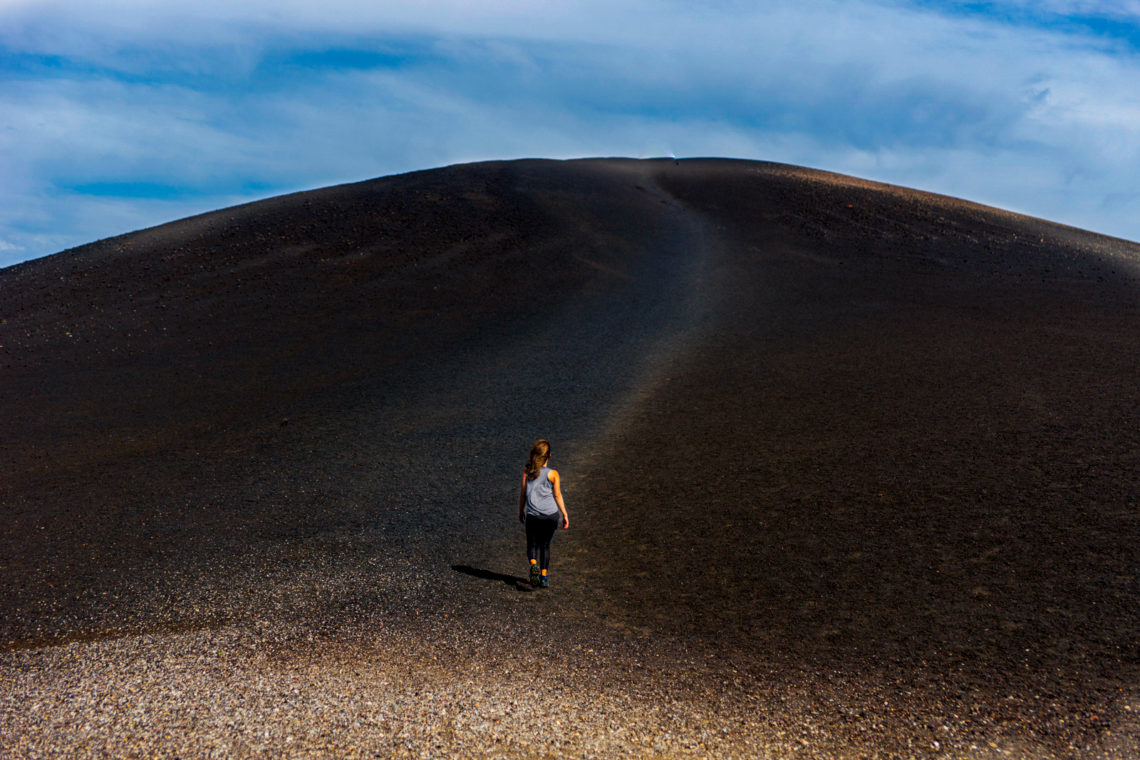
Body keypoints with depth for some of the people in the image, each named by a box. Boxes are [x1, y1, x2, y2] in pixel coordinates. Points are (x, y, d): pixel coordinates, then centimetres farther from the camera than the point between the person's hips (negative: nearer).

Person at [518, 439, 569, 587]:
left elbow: (522, 494, 3)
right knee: (545, 545, 16)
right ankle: (544, 576, 14)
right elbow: (558, 496, -5)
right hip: (550, 514, 0)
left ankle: (534, 564, -18)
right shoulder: (553, 474, -6)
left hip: (532, 515, 0)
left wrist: (521, 511, 16)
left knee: (532, 545, 12)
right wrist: (565, 515, 3)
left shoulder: (527, 472, -1)